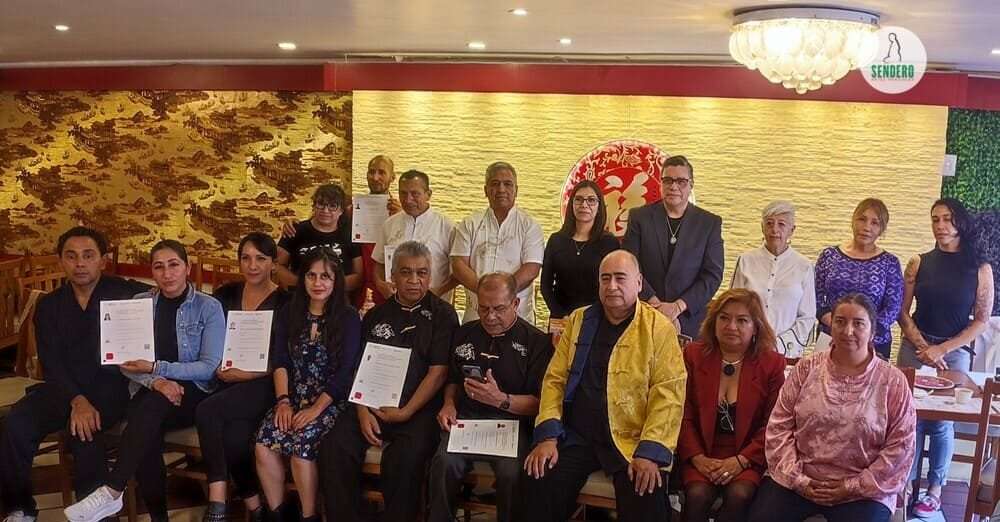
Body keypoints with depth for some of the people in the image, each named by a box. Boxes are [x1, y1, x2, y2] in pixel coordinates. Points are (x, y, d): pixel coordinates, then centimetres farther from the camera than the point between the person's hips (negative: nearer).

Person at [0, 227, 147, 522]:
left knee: (83, 430, -32)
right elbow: (51, 363, 0)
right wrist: (77, 400, -18)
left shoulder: (125, 294, 0)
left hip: (110, 384, -3)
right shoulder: (49, 305, 8)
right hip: (64, 387, 4)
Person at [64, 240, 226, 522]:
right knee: (147, 434, -32)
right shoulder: (139, 303, 7)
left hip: (194, 392, -2)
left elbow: (209, 367, -8)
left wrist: (155, 367, -17)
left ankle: (111, 492, -34)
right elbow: (127, 362, 3)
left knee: (154, 404, -35)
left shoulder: (209, 307, -3)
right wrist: (155, 381, -19)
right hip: (149, 391, 2)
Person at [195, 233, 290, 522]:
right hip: (228, 381, 4)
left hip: (264, 385, -4)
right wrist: (218, 366, 0)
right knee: (235, 435, -29)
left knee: (206, 411, -29)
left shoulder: (285, 302, -2)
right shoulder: (226, 294, 13)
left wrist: (246, 374, -13)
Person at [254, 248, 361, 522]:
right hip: (294, 397, 4)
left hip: (331, 401, -4)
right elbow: (280, 360, 5)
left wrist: (316, 409, -15)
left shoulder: (348, 317, -3)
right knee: (263, 444, -21)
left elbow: (345, 371, -9)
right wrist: (283, 400, -9)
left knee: (300, 445, -27)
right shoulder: (290, 312, 10)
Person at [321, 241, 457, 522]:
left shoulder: (443, 315, 3)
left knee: (405, 459, -31)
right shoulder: (376, 315, 16)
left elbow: (438, 372, -4)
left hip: (419, 408, -4)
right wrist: (363, 411, -4)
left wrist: (406, 412, -11)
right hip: (372, 404, 4)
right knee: (334, 446, -20)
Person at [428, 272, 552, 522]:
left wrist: (502, 400, -19)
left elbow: (540, 403, -4)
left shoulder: (536, 342, -1)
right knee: (444, 462, -28)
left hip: (512, 422, -3)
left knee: (511, 473, -32)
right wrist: (449, 404, 7)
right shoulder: (465, 333, 14)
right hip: (466, 418, 3)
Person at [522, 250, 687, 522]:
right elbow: (554, 380, 7)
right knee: (540, 484, -19)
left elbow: (668, 394, -8)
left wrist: (650, 452, -18)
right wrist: (548, 437, -5)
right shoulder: (578, 321, 10)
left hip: (632, 441, -2)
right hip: (576, 437, 3)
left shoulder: (659, 328, -2)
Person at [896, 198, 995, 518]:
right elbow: (902, 312, 2)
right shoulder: (919, 263, 1)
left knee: (942, 422, 3)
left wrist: (942, 349, -9)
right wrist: (923, 347, -9)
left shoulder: (980, 269, -2)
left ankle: (935, 488, 18)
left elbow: (982, 321, -2)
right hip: (914, 349, 1)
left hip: (955, 353, -1)